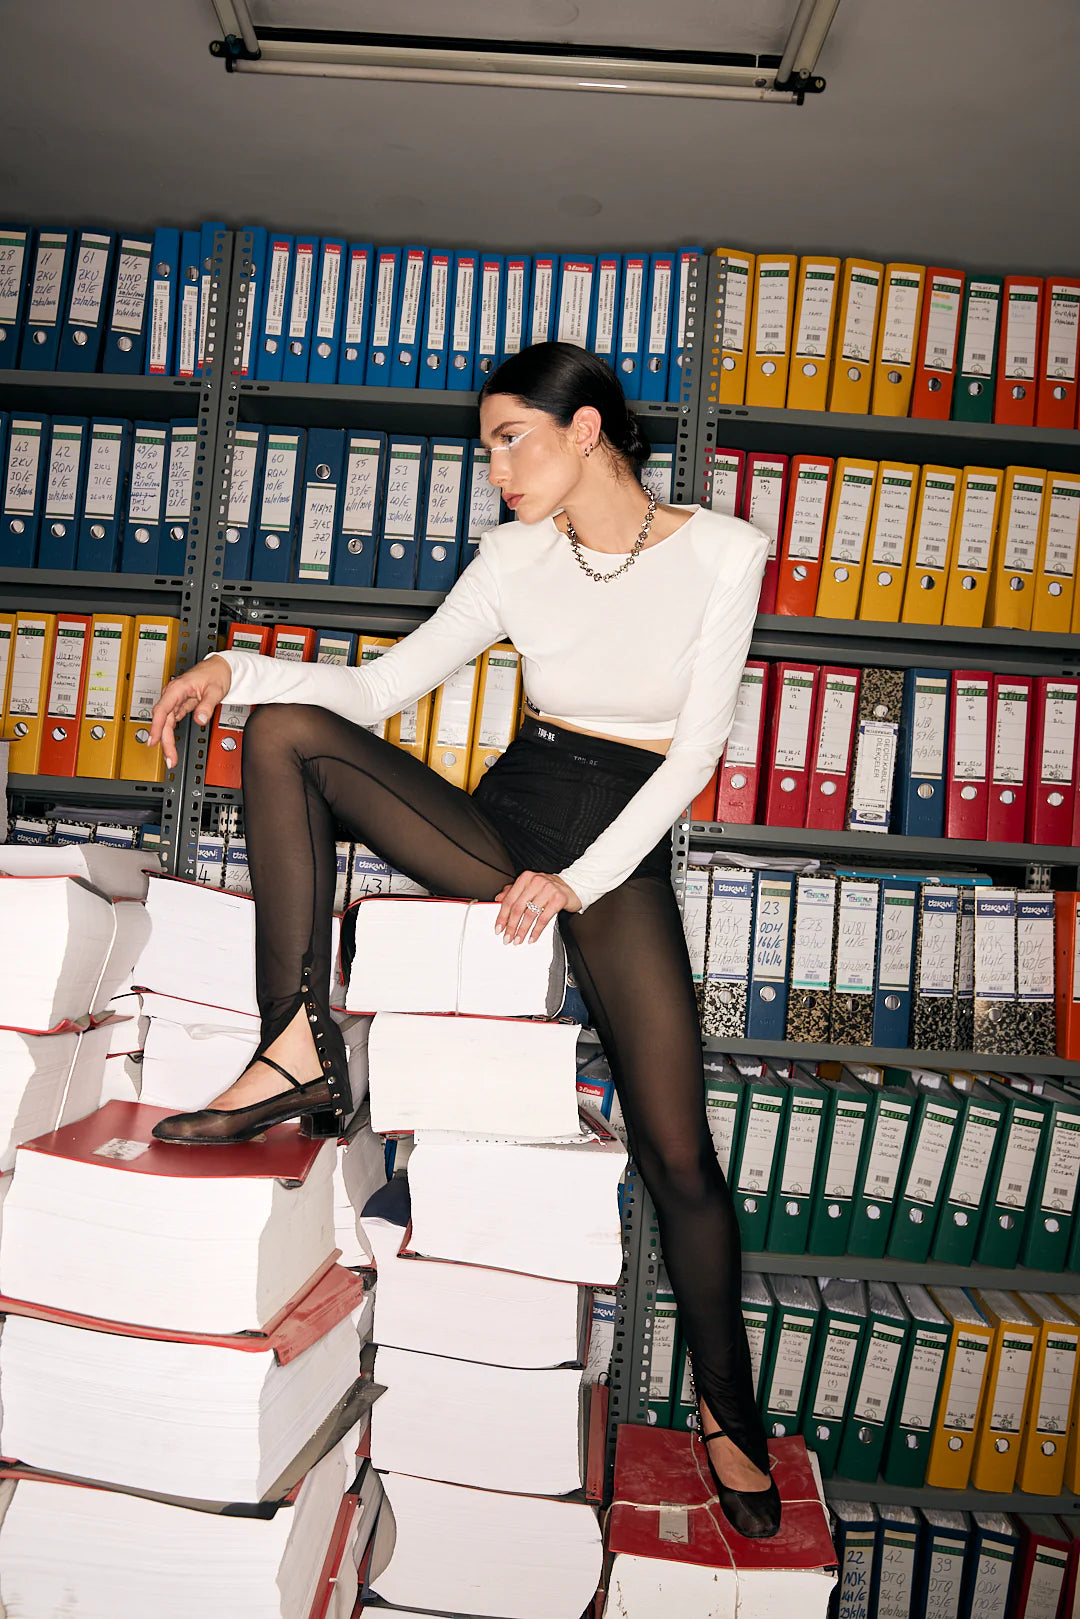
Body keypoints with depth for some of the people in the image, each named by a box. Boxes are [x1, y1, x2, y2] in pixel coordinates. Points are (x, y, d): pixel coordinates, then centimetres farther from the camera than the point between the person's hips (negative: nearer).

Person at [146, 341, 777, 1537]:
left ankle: (726, 1414, 19)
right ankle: (300, 1050, -22)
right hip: (506, 819, 3)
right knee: (287, 733, -16)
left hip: (623, 852, -3)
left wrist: (579, 878, -16)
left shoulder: (720, 552, -4)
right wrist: (235, 668, -12)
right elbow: (379, 688, 3)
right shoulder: (515, 559, 4)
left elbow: (697, 749, -8)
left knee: (678, 1155, -7)